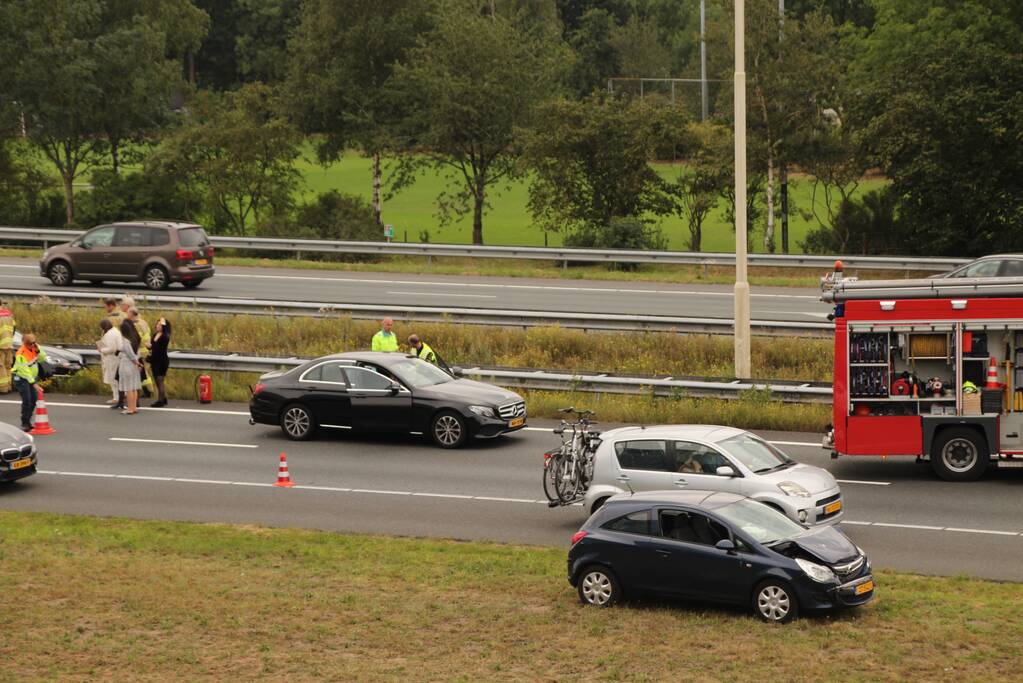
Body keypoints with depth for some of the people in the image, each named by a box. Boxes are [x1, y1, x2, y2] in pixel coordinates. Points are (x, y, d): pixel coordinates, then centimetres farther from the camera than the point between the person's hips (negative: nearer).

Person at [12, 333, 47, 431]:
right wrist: (33, 383, -29)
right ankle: (24, 424, -7)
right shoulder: (21, 355, -27)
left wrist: (38, 350, -20)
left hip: (32, 378, 7)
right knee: (27, 400, -15)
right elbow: (25, 371, -28)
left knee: (34, 399, 7)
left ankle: (28, 422, 20)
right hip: (21, 379, -7)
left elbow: (43, 358, -2)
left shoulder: (34, 348, -3)